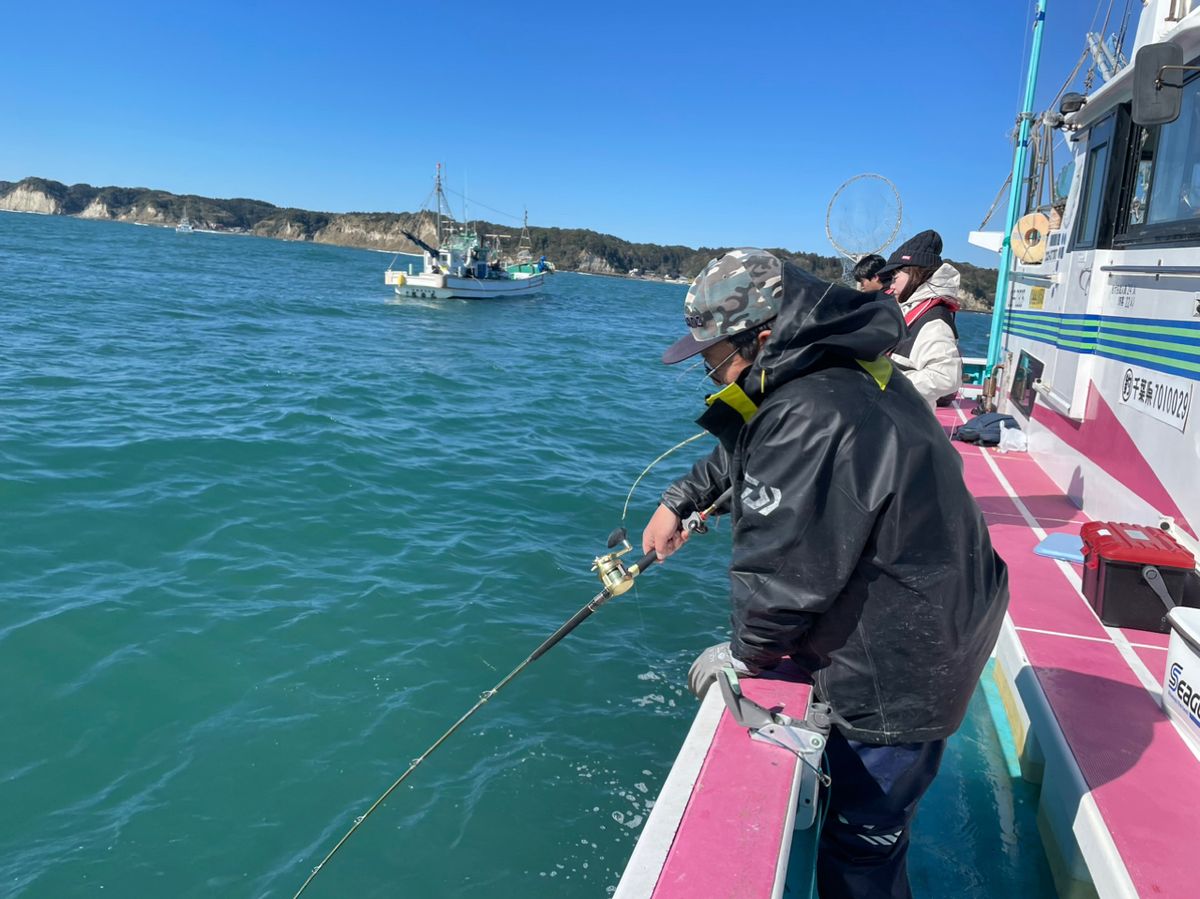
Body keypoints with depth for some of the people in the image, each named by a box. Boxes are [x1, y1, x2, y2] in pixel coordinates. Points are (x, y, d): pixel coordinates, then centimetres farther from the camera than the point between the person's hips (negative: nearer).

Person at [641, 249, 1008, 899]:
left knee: (863, 842, 9)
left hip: (900, 674, -10)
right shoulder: (847, 370, 4)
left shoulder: (811, 417, -32)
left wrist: (744, 652, -10)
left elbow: (784, 569, -28)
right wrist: (679, 500, 20)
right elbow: (742, 452, 21)